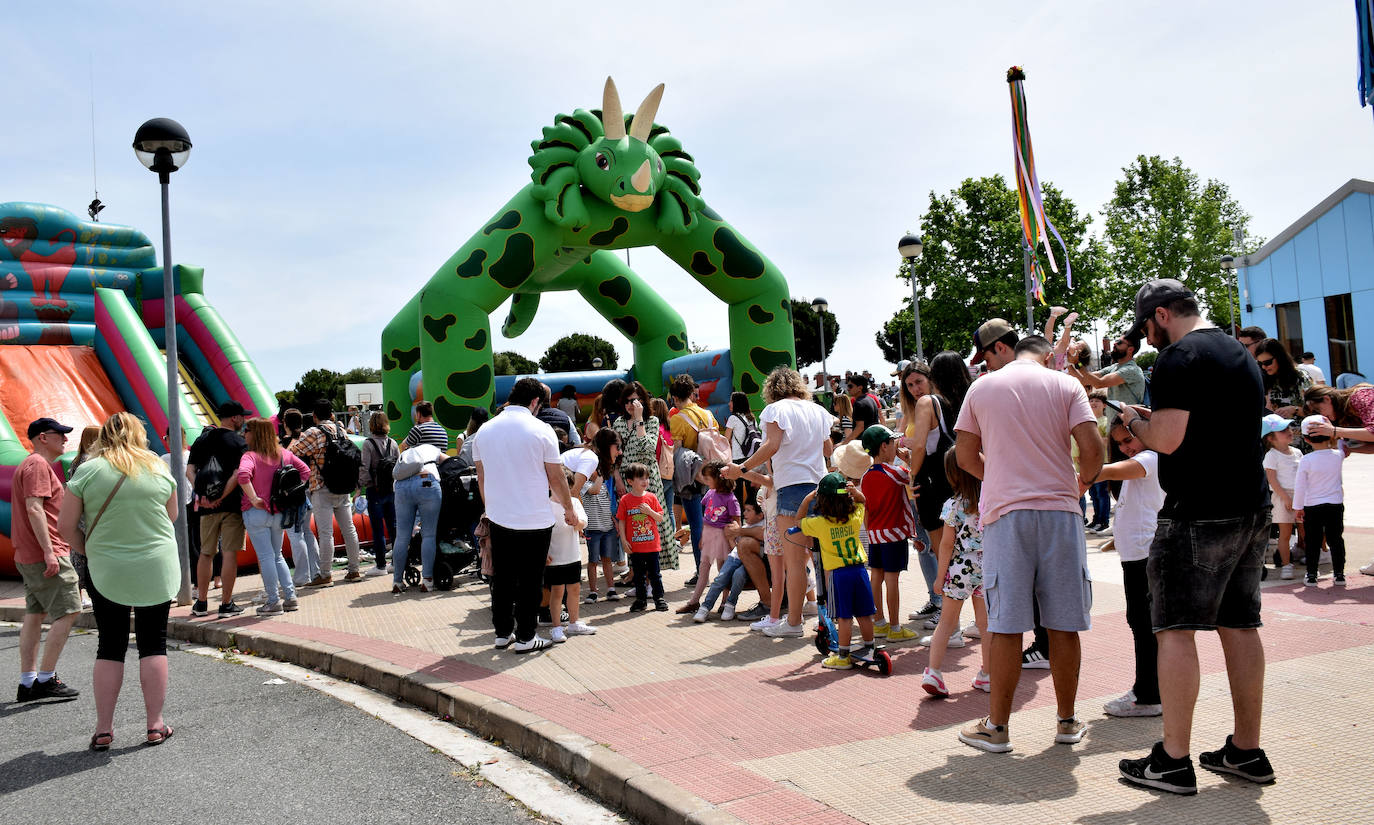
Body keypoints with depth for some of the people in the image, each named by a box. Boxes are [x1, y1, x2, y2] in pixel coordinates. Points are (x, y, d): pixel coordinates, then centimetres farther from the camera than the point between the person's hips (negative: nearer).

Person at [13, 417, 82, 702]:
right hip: (44, 554, -11)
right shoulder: (38, 465, -12)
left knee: (35, 614, 11)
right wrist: (49, 551, -25)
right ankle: (46, 679, -4)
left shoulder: (34, 465, 21)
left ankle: (28, 683, 14)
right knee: (68, 611, -8)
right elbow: (34, 508, -21)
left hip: (30, 557, 11)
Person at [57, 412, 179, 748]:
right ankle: (154, 725, 11)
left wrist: (89, 552, 11)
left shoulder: (88, 471, -5)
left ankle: (103, 729, 13)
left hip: (107, 572, 0)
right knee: (153, 644, 7)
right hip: (157, 570, 1)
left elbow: (66, 526, -3)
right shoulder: (158, 470, 0)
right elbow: (172, 515, 13)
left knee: (110, 647, 9)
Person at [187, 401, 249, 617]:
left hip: (207, 505, 5)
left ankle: (201, 603, 19)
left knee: (206, 553, 13)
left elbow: (189, 470, 2)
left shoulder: (202, 439, 10)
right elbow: (237, 475, -17)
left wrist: (200, 494, -6)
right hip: (232, 504, -5)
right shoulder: (239, 443, -5)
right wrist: (221, 498, -14)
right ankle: (226, 604, 2)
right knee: (230, 553, -1)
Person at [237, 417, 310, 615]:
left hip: (256, 513, -6)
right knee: (277, 556, 18)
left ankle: (274, 601, 3)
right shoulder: (284, 454, 6)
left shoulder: (250, 456, -11)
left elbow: (243, 474, -30)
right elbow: (305, 471, 9)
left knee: (265, 557, 0)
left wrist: (253, 498, -22)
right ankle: (290, 596, 15)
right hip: (279, 513, 6)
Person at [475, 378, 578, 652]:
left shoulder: (485, 430, 4)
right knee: (530, 581, 6)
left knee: (502, 578, 14)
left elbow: (481, 478, 12)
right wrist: (569, 510, 8)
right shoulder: (540, 430, -10)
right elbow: (556, 479, -6)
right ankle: (525, 637, 12)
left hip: (498, 518, 5)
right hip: (534, 519, -4)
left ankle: (502, 632, 24)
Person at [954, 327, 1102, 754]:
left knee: (1005, 625, 2)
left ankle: (997, 725, 9)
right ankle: (1067, 721, 19)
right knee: (1063, 624, 8)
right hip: (1060, 511, 1)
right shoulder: (1066, 385, 4)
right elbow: (1092, 449, -5)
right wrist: (1081, 483, 13)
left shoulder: (982, 387, 5)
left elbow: (966, 456, 8)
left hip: (1006, 513, -1)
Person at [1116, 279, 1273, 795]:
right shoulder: (1242, 355, 18)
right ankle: (1246, 751, 21)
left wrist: (1134, 422, 1)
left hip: (1197, 514, -9)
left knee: (1175, 630, -4)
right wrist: (1156, 423, 21)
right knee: (1240, 626, 13)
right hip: (1251, 509, 9)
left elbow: (1166, 439, -19)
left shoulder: (1179, 357, -11)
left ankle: (1173, 761, -1)